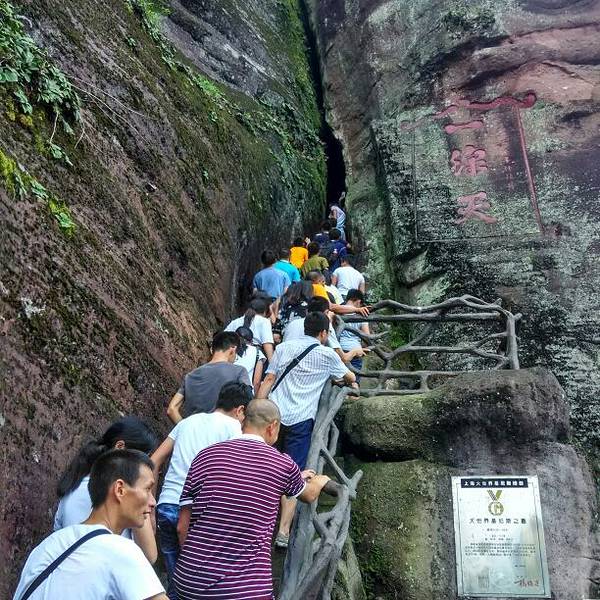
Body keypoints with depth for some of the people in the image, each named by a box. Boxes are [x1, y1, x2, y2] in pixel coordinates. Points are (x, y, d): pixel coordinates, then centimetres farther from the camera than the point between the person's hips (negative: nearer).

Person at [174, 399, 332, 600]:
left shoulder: (205, 456, 2)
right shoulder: (282, 464, -2)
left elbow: (182, 526, 4)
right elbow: (309, 495, 21)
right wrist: (320, 481, 43)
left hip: (190, 583, 3)